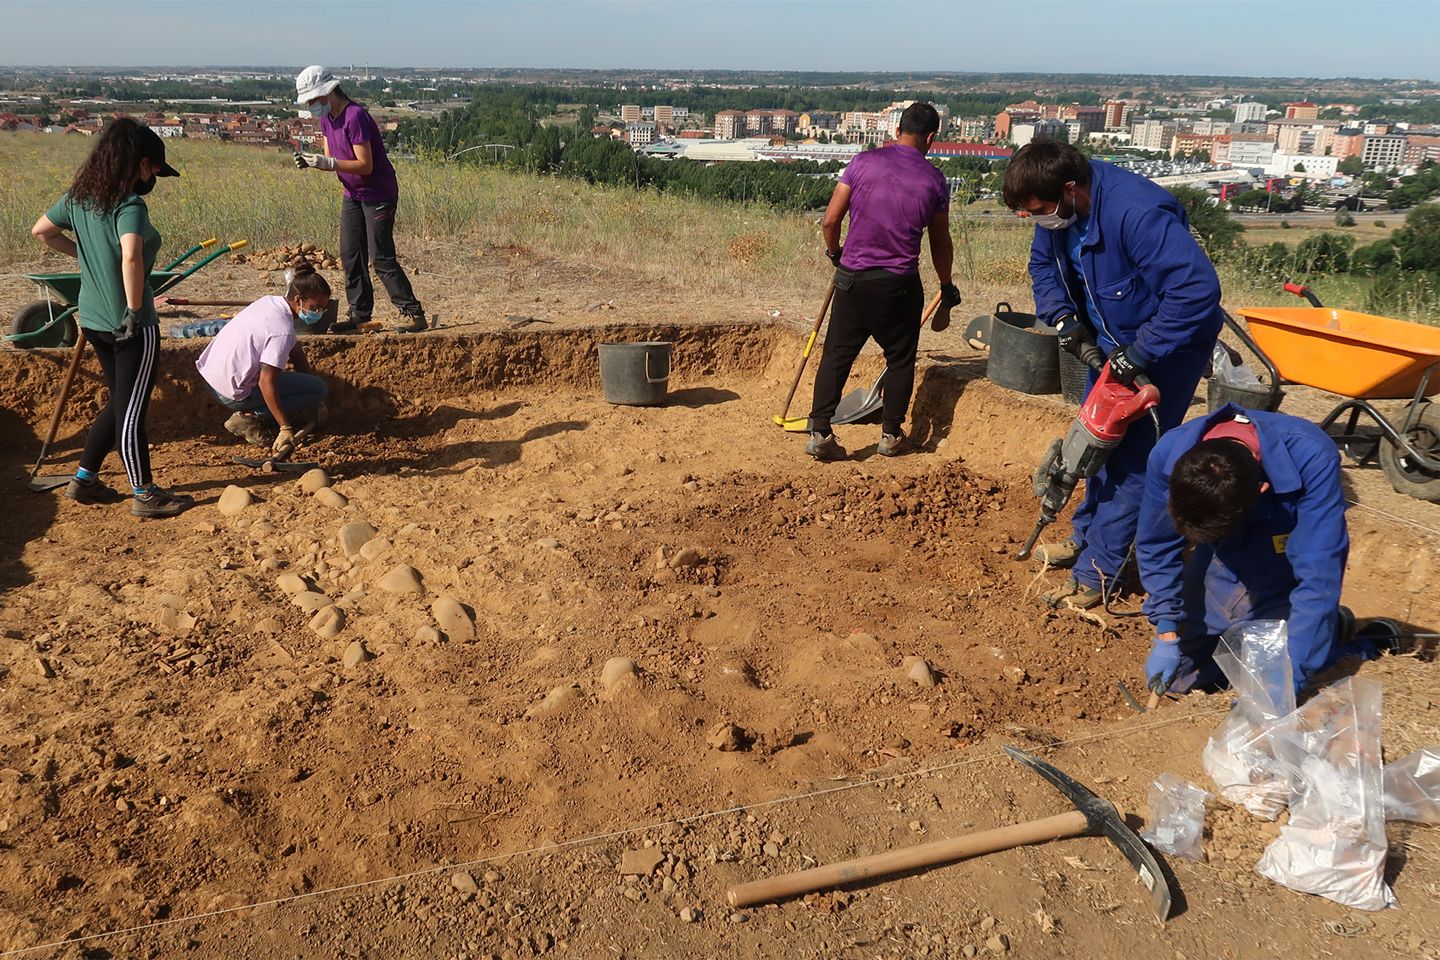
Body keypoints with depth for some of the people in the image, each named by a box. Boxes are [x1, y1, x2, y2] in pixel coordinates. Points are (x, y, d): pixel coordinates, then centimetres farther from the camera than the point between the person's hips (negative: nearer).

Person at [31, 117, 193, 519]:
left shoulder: (79, 196, 6)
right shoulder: (130, 204, -20)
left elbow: (41, 231, 18)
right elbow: (131, 257, -35)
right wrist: (135, 311, -26)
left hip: (93, 319, 8)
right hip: (131, 326, -8)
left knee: (120, 401, 21)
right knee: (132, 409, 1)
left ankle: (84, 479, 27)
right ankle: (145, 495, 13)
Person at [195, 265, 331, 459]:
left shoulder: (270, 302, 4)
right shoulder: (283, 331, -23)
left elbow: (295, 352, 14)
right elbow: (266, 383, -27)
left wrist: (314, 401, 16)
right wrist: (286, 429, -24)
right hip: (233, 394, -9)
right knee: (318, 388, -5)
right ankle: (249, 417, -8)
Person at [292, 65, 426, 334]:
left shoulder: (355, 116, -22)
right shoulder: (326, 118, 6)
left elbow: (365, 165, -25)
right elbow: (333, 161, 9)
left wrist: (328, 163, -31)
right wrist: (311, 162, -11)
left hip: (378, 195, -9)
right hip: (352, 194, 9)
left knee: (381, 259, -10)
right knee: (350, 256, 7)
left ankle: (413, 313, -3)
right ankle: (359, 314, 15)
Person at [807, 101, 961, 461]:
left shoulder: (864, 162, -1)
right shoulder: (934, 180, 1)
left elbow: (830, 220, -3)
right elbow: (940, 244, 9)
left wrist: (834, 252, 17)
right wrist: (947, 287, 24)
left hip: (853, 279, 0)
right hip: (900, 285, 0)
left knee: (836, 356, 7)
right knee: (900, 359, 15)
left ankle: (820, 432, 3)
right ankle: (890, 434, 20)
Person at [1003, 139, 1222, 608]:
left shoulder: (1138, 213, -37)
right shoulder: (1059, 210, -12)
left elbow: (1198, 289, -41)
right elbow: (1044, 265, 6)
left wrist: (1138, 356, -37)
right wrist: (1064, 319, -11)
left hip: (1168, 346, -8)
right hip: (1110, 342, 8)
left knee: (1132, 458, -6)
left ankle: (1096, 572, 1)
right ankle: (1086, 537, 35)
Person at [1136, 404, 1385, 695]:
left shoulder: (1313, 460, -37)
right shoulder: (1169, 453, -27)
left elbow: (1318, 576, -35)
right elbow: (1157, 546, -9)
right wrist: (1166, 634, -11)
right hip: (1220, 570, 4)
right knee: (1171, 678, 8)